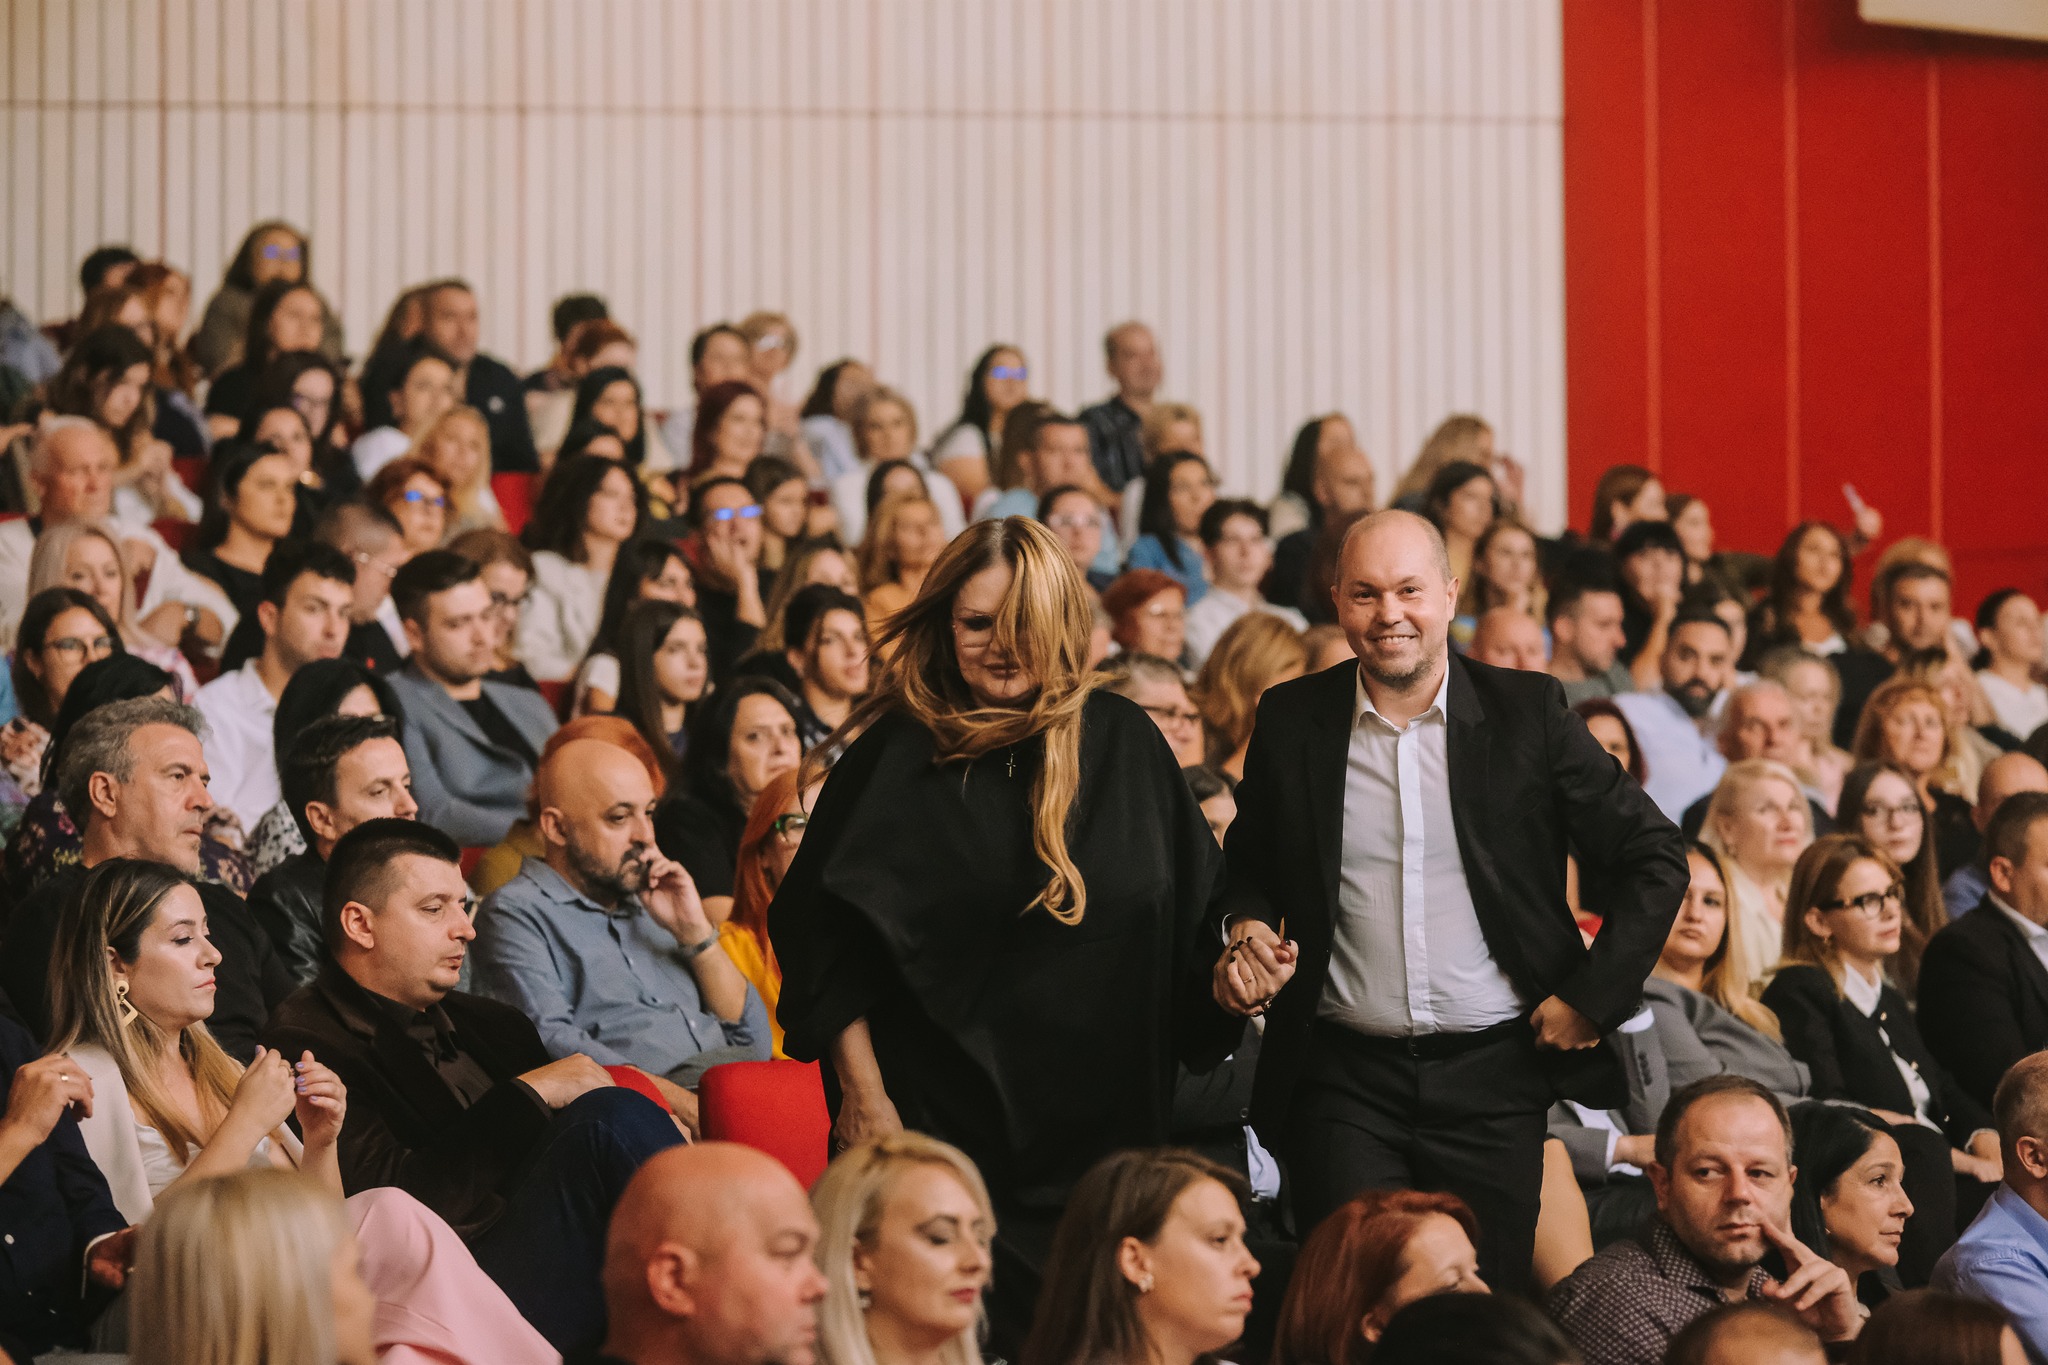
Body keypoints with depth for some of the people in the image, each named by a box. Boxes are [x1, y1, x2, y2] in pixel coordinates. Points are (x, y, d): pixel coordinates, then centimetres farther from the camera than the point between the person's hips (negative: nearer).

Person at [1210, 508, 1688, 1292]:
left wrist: (1591, 997, -3)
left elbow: (1655, 861, 3)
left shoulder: (1526, 713, -1)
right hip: (1345, 1082, 1)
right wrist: (1247, 928, -2)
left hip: (1495, 1078, 0)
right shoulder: (1292, 722, 4)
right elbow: (1248, 867, 20)